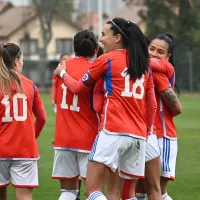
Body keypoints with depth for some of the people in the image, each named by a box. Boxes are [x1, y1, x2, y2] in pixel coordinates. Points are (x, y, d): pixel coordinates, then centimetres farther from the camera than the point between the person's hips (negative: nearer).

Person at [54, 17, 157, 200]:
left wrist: (63, 73, 30)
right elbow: (152, 106, 19)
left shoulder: (107, 60, 1)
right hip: (139, 135, 6)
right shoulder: (143, 65, 17)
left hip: (113, 132, -6)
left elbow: (78, 88, 12)